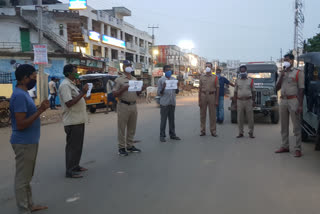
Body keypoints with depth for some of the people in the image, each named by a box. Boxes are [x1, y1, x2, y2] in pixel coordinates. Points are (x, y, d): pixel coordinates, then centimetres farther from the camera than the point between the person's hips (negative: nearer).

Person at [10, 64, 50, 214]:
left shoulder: (23, 93, 11)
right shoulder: (19, 95, -20)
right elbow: (21, 124, -24)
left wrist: (40, 109, 7)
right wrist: (40, 111, -24)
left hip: (30, 141, 10)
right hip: (24, 143, -10)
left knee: (27, 177, 18)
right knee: (22, 178, 1)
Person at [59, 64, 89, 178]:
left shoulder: (71, 84, 17)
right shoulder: (65, 85, -16)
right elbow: (69, 103, -24)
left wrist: (83, 93, 9)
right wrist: (82, 93, -22)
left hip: (78, 120, 10)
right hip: (72, 121, -10)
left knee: (77, 145, 17)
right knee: (73, 146, -4)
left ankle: (75, 166, 28)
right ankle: (70, 171, 3)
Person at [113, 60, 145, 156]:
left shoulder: (135, 79, 16)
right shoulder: (119, 80, -3)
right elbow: (115, 94, -7)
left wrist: (141, 89, 0)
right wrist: (124, 88, -20)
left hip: (133, 105, 6)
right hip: (123, 106, -6)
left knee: (132, 128, 11)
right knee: (122, 128, -1)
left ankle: (130, 146, 22)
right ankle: (121, 148, 6)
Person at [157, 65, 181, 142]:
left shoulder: (174, 79, 11)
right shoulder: (161, 80, -1)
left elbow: (177, 92, 13)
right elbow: (159, 93, -3)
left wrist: (177, 88, -9)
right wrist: (163, 88, -21)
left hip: (172, 102, 4)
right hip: (164, 103, -4)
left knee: (172, 119, 10)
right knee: (163, 119, 0)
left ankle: (172, 134, 17)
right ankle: (162, 136, 8)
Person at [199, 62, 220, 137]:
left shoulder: (215, 77, 5)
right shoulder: (202, 77, 9)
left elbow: (217, 89, 4)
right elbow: (200, 88, 8)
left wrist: (217, 100, -3)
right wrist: (199, 100, 2)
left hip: (212, 95, -1)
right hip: (203, 95, 2)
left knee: (212, 114, 1)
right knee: (202, 114, 4)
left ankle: (213, 131, 8)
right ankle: (203, 130, 11)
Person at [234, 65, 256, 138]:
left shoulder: (250, 80, 6)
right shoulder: (237, 81, 8)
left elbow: (253, 91, 6)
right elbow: (235, 92, 9)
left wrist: (254, 101, -2)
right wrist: (235, 102, 2)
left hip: (249, 101, -1)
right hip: (240, 101, 1)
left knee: (250, 118, 1)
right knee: (240, 118, 3)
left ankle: (251, 133, 9)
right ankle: (240, 133, 12)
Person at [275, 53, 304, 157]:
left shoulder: (298, 73, -1)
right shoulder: (282, 73, 17)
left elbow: (301, 89, -6)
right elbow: (277, 88, 12)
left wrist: (300, 105, -14)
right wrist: (281, 76, -2)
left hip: (293, 100, -6)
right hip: (283, 100, 6)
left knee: (296, 126, -6)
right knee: (284, 126, 10)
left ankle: (298, 149, -6)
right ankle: (285, 146, 18)